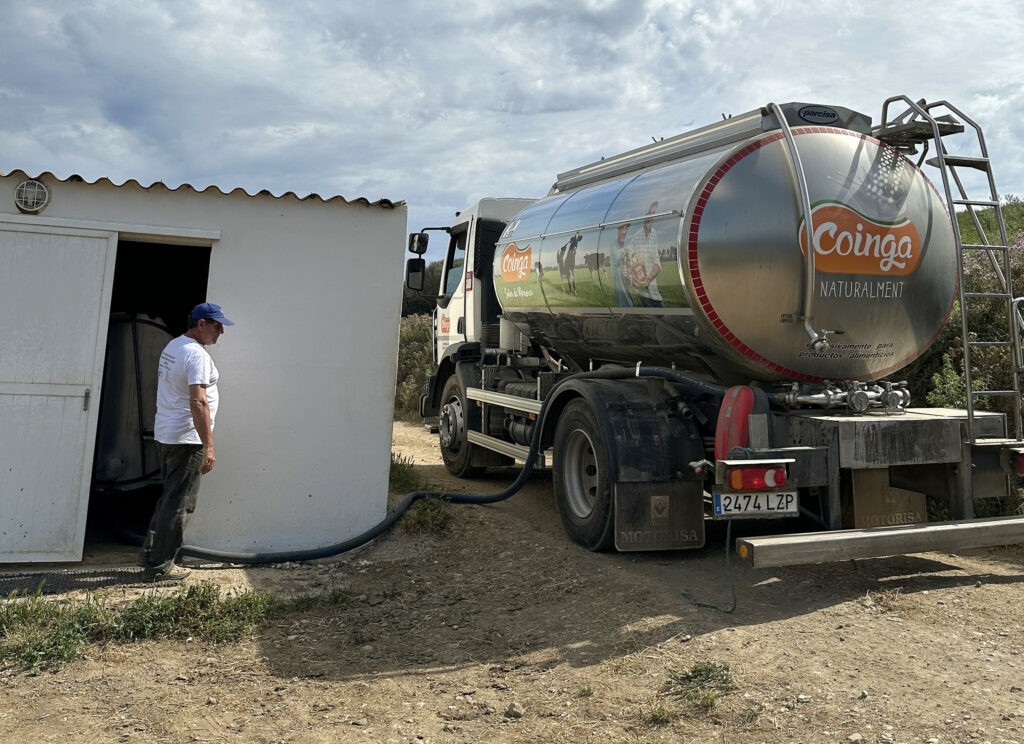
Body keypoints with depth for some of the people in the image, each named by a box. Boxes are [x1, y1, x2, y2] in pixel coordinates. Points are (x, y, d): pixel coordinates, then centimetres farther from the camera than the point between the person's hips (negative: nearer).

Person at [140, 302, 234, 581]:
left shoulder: (172, 346, 13)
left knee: (170, 496, 20)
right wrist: (208, 445, -27)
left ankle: (150, 553, 27)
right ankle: (159, 566, 5)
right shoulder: (198, 355, -19)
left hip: (165, 433, 10)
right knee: (179, 503, -1)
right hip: (187, 438, -10)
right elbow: (198, 402, -27)